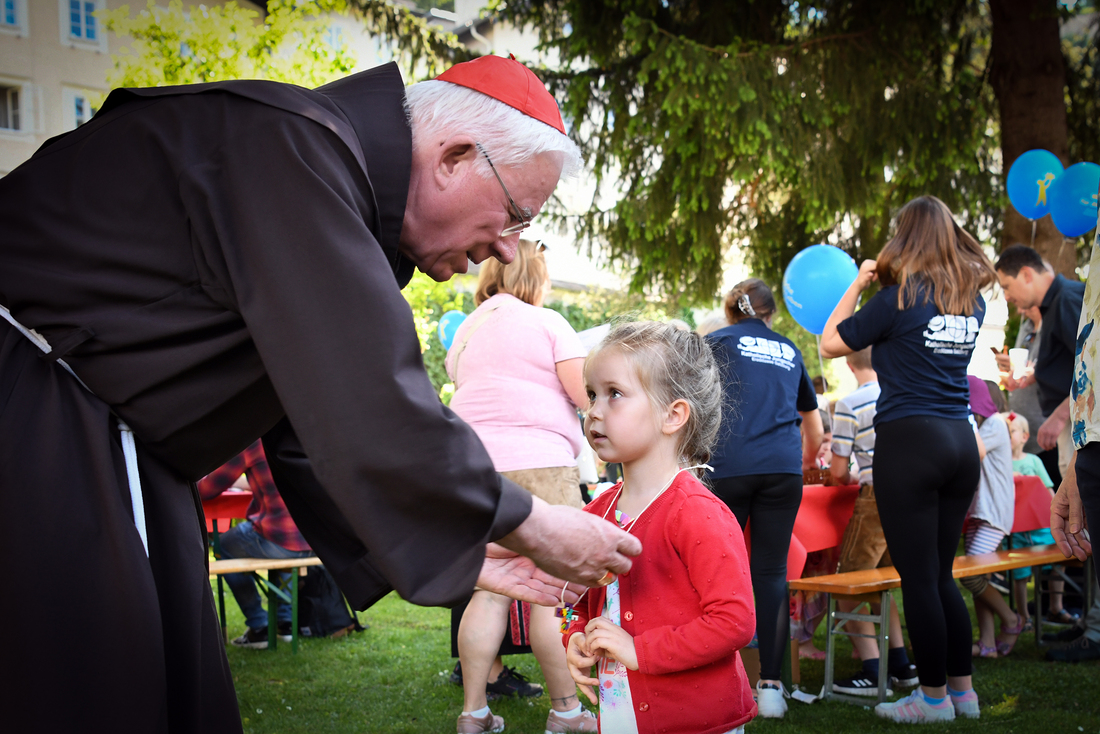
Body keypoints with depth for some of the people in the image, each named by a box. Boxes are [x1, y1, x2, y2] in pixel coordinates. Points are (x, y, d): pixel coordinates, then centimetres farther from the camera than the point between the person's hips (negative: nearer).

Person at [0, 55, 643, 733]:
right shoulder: (294, 148, -25)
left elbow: (308, 433, 12)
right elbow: (372, 419, -31)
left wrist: (463, 553, 8)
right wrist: (525, 524, -17)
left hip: (114, 432, 10)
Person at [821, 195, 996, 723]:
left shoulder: (899, 298, -9)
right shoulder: (972, 301, 9)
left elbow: (831, 343, 0)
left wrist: (858, 284, 8)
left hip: (909, 441, -7)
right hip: (960, 442, 7)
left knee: (919, 577, 1)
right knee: (941, 574, 16)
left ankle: (934, 697, 7)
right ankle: (962, 690, 21)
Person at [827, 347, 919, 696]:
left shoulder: (849, 404, -9)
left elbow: (838, 471, -6)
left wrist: (852, 479, 17)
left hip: (877, 497, -7)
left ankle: (872, 671, -6)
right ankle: (899, 664, 21)